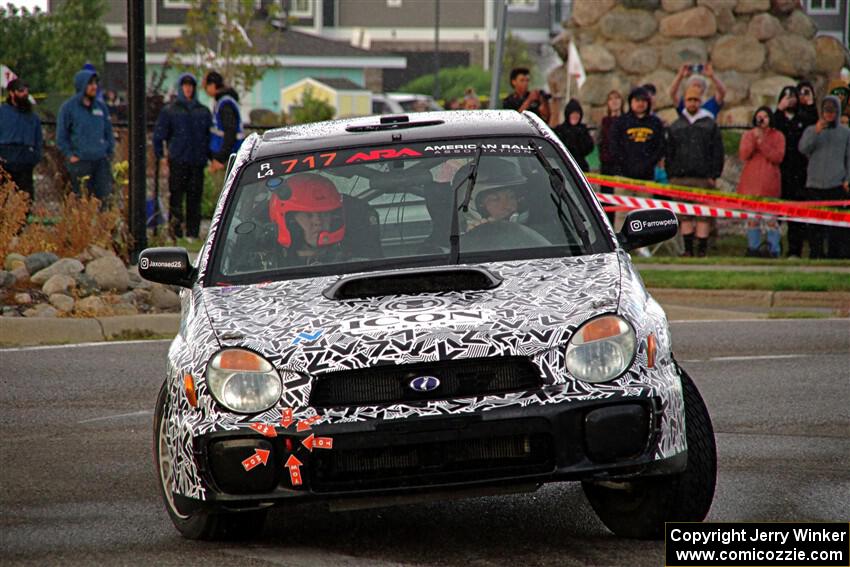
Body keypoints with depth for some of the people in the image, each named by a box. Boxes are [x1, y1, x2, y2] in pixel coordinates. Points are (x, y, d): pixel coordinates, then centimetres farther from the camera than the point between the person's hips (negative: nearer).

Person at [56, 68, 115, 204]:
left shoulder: (101, 107, 11)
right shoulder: (69, 107, -2)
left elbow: (108, 132, 18)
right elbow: (61, 136, 0)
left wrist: (109, 152, 8)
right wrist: (70, 155, -7)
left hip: (101, 161, 4)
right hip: (80, 162, -4)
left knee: (103, 197, 1)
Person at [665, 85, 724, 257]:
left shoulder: (710, 125, 7)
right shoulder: (675, 126, 14)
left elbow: (718, 152, 4)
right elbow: (669, 153, 14)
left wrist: (714, 176, -4)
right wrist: (671, 176, 4)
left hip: (704, 178, -2)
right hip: (681, 178, 2)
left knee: (704, 215, -5)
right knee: (684, 215, 2)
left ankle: (702, 249, -3)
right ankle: (688, 248, 7)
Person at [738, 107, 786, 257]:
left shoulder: (777, 136, 7)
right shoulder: (748, 135, 14)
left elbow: (778, 157, -6)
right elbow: (743, 155, 1)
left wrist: (762, 142, -12)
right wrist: (753, 139, -11)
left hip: (769, 184, -3)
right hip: (751, 182, 3)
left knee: (770, 218, -9)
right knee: (752, 217, 3)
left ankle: (774, 250, -6)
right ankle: (753, 248, 11)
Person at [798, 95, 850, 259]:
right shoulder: (811, 130, 12)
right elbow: (803, 148, -3)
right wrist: (816, 132, -16)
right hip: (814, 184, 1)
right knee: (815, 224, -1)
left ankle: (835, 254, -5)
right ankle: (815, 253, 5)